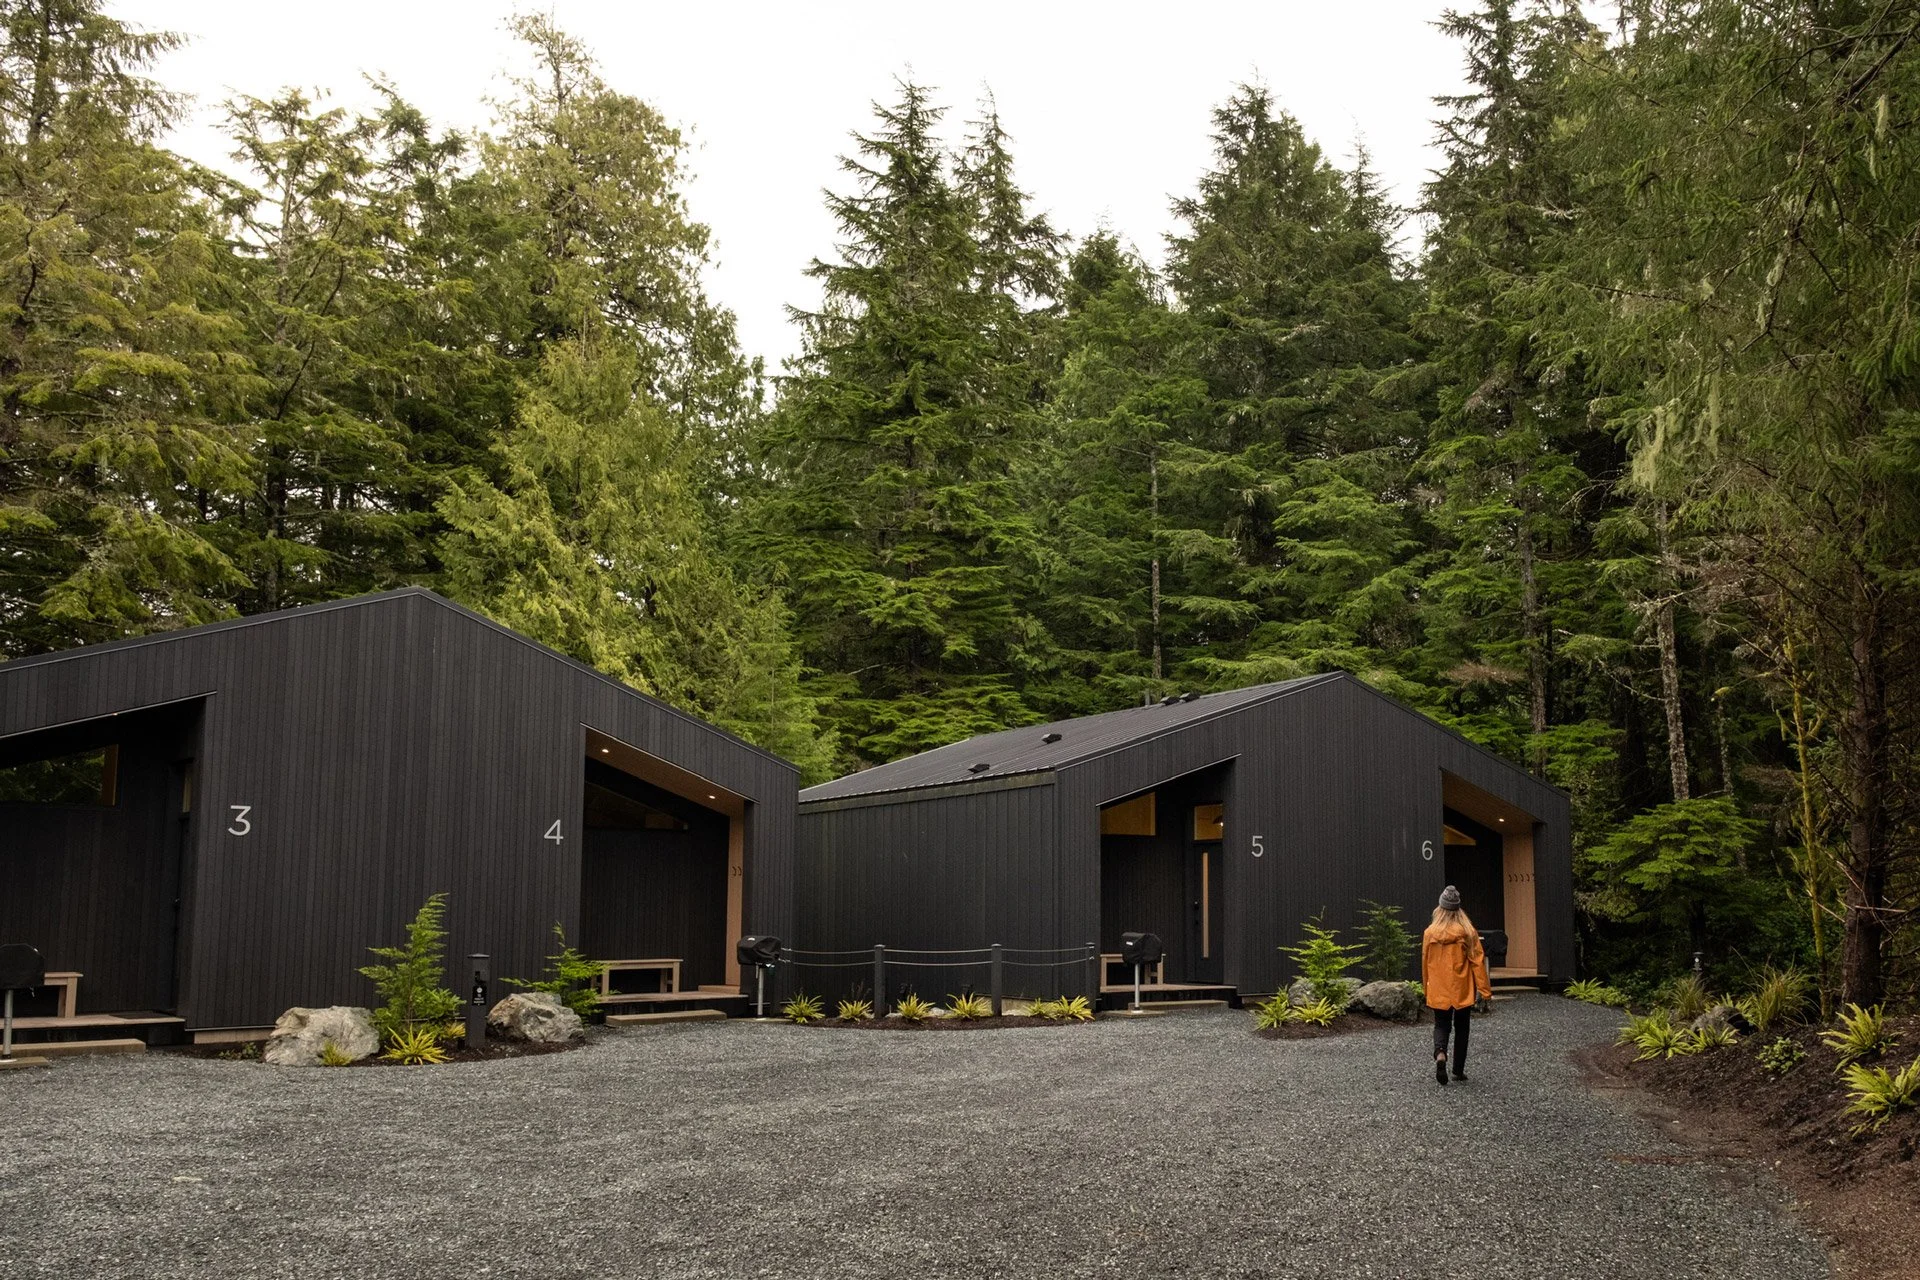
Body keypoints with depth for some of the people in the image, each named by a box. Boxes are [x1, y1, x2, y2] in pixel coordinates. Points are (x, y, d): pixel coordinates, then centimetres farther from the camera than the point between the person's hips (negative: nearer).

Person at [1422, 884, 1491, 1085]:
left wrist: (1427, 987, 18)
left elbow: (1425, 962, 5)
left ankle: (1440, 1053, -19)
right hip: (1462, 991, 0)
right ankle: (1458, 1070, 17)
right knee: (1461, 1028, 13)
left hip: (1438, 991, 0)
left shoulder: (1430, 933, -5)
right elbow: (1478, 962, -8)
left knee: (1441, 1025, 11)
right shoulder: (1467, 932, -9)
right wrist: (1485, 990, -4)